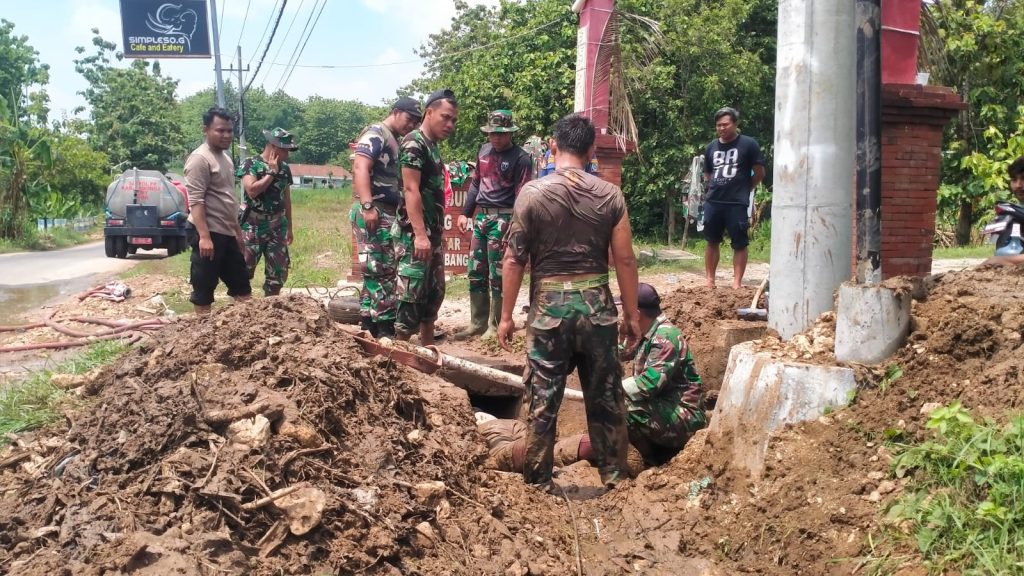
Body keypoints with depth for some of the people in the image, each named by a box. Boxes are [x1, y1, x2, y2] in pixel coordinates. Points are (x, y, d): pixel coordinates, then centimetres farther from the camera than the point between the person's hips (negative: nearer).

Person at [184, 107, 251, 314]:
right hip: (209, 234, -10)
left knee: (242, 287, 14)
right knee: (204, 289, -2)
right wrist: (204, 236, -26)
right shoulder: (200, 159, -13)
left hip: (227, 234, 10)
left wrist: (237, 231, 23)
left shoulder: (225, 157, 17)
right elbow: (196, 202, -20)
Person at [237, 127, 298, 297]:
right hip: (253, 227, -5)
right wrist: (271, 172, -14)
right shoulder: (250, 163, -7)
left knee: (279, 271, 7)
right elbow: (252, 191, -22)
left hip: (277, 228, 5)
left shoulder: (285, 168, 10)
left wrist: (289, 228, 17)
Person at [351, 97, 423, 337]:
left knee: (378, 271, 10)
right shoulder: (376, 134, -6)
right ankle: (384, 327, -8)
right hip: (373, 213, -10)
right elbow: (360, 168, -20)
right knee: (381, 271, -10)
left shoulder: (394, 141, 23)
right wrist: (368, 206, -29)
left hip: (389, 213, 10)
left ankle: (369, 325, 15)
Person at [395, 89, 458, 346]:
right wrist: (420, 235, -26)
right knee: (411, 294, -7)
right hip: (415, 234, -10)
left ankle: (428, 349, 24)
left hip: (433, 233, 10)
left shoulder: (432, 146, 16)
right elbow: (411, 190, -20)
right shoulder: (414, 143, -12)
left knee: (434, 292, 15)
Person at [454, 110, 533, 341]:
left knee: (497, 275, -2)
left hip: (503, 218, -7)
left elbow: (521, 196, -13)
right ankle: (477, 322, 20)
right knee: (475, 272, 10)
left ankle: (495, 326, 8)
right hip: (481, 217, 7)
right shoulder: (484, 151, 13)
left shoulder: (521, 158, -7)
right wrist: (466, 213, 15)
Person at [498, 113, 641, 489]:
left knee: (543, 399, 8)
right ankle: (614, 474, 25)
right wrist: (631, 314, 9)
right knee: (605, 396, 14)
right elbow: (625, 259, 0)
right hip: (596, 305, 2)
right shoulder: (610, 195, -1)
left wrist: (506, 315, 2)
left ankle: (537, 481, 17)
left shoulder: (532, 193, -6)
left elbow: (514, 259, -6)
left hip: (548, 306, -2)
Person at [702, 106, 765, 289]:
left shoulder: (748, 144, -5)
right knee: (712, 241, 11)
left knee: (739, 244, 0)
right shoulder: (711, 147, 10)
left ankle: (737, 283, 4)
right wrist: (716, 189, 10)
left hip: (737, 204, -5)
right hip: (713, 202, 5)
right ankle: (710, 280, 19)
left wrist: (743, 190, 7)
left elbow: (759, 173, 0)